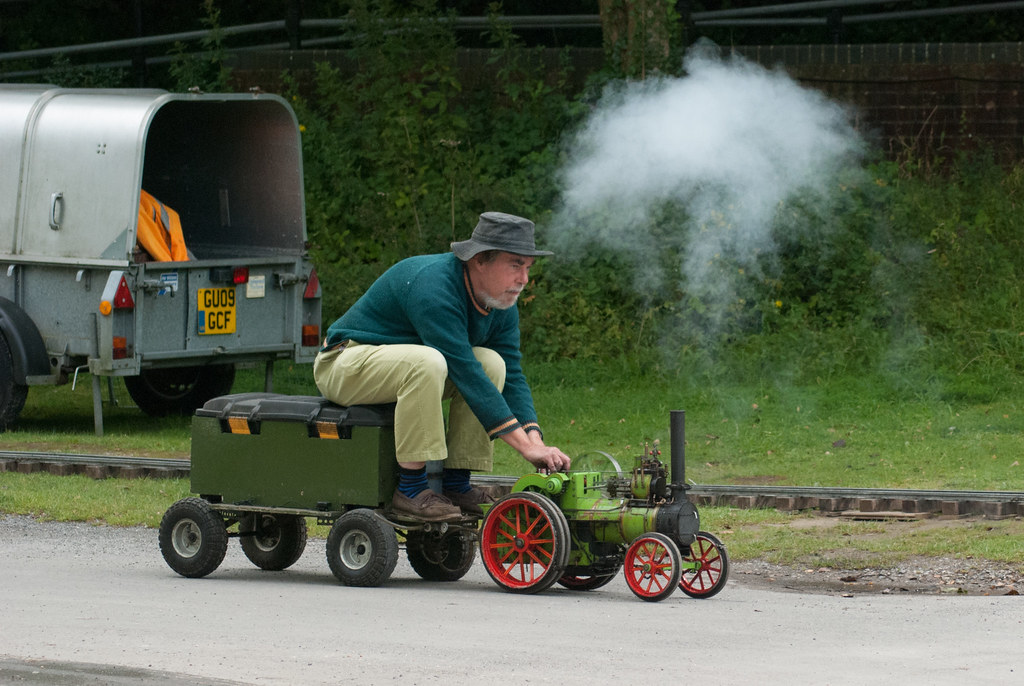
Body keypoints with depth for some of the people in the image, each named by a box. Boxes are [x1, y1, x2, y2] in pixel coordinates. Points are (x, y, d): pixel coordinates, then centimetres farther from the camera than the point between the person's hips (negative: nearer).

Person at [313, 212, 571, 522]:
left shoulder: (502, 304, -2)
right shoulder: (433, 287, -31)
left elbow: (512, 377, -2)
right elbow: (465, 374, -35)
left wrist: (536, 439, -20)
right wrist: (526, 445, -36)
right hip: (344, 364, -9)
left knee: (492, 362, -12)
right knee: (426, 362, -37)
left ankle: (456, 484, -11)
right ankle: (410, 490, -29)